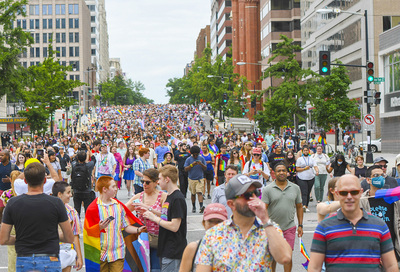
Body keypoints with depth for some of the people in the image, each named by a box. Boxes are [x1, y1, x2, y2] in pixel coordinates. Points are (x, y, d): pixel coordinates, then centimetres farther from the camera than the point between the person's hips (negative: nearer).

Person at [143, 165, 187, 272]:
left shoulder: (178, 199, -17)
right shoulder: (169, 197, 15)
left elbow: (174, 226, -22)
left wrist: (155, 218, -13)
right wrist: (149, 211, 14)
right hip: (166, 249, 10)